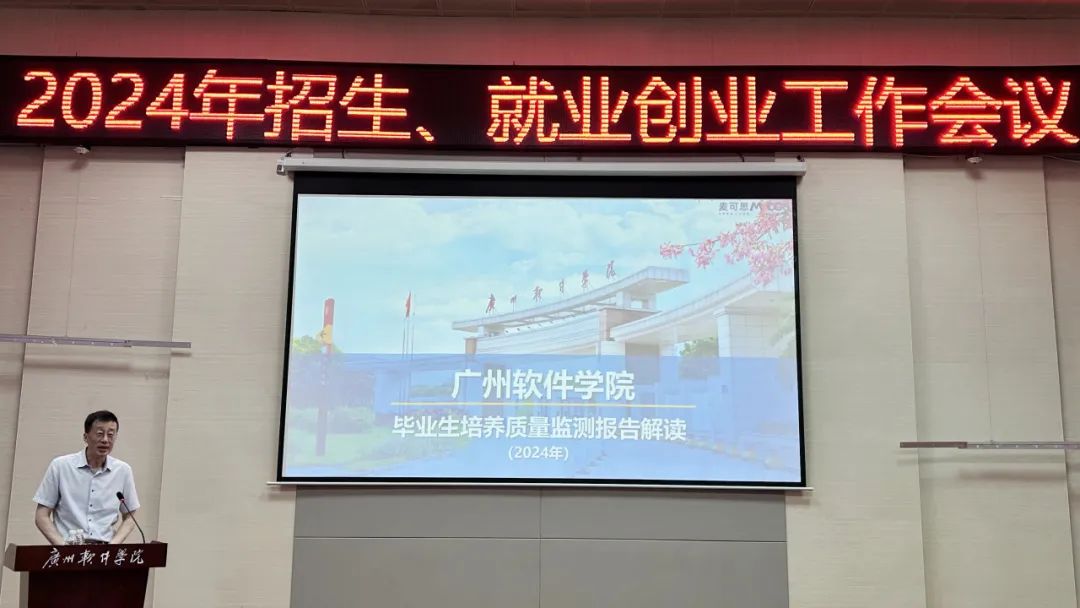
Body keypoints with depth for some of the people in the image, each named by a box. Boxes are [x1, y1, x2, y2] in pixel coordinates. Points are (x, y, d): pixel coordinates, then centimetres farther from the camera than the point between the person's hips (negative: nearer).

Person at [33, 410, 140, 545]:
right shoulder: (60, 466, 2)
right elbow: (42, 516, 4)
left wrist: (113, 545, -2)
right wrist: (63, 545, -9)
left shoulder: (123, 471, 6)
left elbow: (129, 518, 13)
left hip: (104, 550, 1)